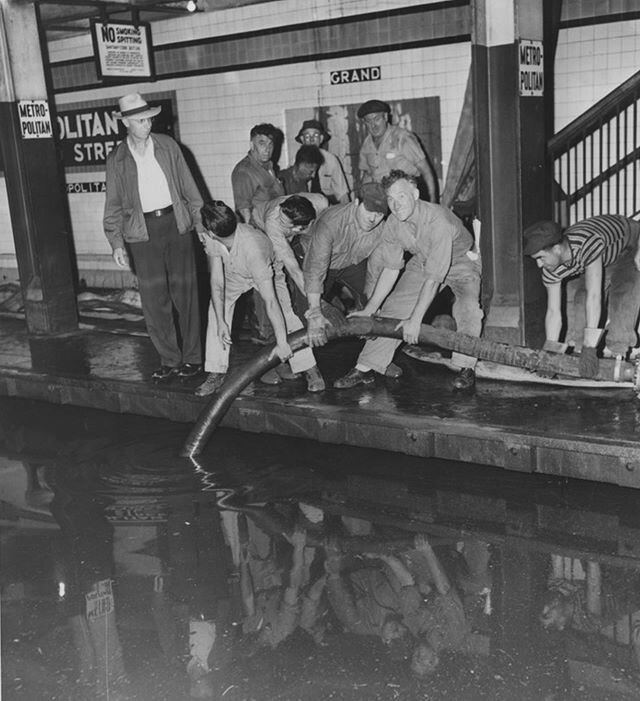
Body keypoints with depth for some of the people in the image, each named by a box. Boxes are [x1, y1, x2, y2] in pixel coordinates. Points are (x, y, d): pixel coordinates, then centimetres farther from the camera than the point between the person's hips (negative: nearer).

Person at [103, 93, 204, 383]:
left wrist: (200, 223, 3)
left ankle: (192, 357, 12)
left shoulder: (167, 146, 6)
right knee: (154, 298, 1)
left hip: (176, 223, 0)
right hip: (142, 232, 0)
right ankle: (169, 359, 12)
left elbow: (188, 187, 8)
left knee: (184, 292, 2)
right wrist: (116, 243, 1)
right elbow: (113, 205, 8)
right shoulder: (116, 160, 5)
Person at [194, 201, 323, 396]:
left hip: (268, 272, -4)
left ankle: (310, 370, -11)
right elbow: (217, 282, -25)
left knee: (286, 314, -21)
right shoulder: (210, 240, -31)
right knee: (216, 309, -9)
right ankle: (216, 373, -1)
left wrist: (281, 342, -47)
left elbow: (271, 301, -48)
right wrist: (221, 322, -30)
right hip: (234, 274, 5)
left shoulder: (252, 247, -47)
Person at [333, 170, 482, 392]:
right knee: (393, 308, -4)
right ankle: (365, 368, 4)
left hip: (461, 260, -5)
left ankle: (466, 368, -18)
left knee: (467, 306, -32)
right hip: (421, 263, 5)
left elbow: (434, 278, -37)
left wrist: (415, 319, -37)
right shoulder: (393, 223, -18)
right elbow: (391, 269, -6)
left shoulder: (437, 220, -37)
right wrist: (369, 309, -6)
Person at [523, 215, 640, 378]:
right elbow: (553, 312, -17)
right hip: (602, 259, 6)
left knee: (622, 298, -23)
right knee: (582, 299, -9)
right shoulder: (550, 270, -25)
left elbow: (594, 296, -49)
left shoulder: (587, 244, -47)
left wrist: (590, 347, -51)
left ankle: (616, 354, -17)